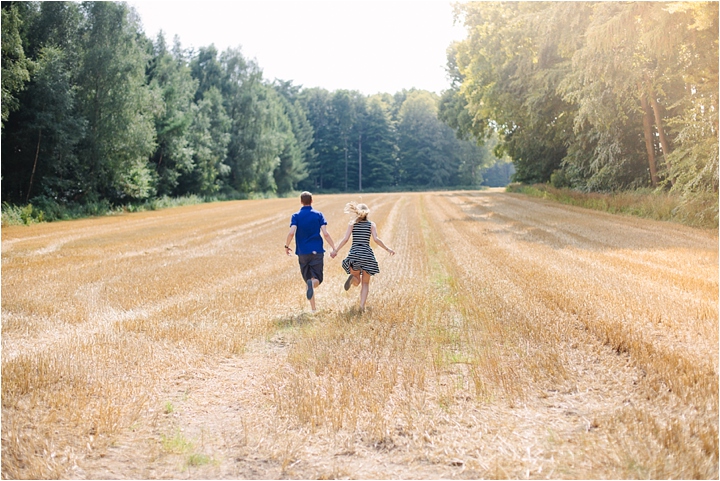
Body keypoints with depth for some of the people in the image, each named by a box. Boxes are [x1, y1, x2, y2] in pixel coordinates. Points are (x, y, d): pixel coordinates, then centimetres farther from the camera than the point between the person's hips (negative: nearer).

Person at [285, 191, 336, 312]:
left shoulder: (296, 216, 1)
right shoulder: (318, 215, 1)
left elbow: (291, 232, -13)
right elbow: (325, 233, -8)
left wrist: (287, 246, 2)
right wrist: (334, 248, 1)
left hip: (302, 253, 1)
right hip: (317, 252, -1)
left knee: (308, 280, 12)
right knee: (317, 279, 3)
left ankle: (313, 308, 8)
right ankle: (312, 283, -35)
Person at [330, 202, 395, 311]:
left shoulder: (352, 223, 6)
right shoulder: (371, 224, 4)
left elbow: (345, 239, -3)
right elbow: (376, 239, -8)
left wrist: (335, 250, 2)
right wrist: (388, 249, -2)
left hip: (354, 253, 1)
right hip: (367, 254, 0)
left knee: (357, 282, 13)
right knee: (365, 283, 11)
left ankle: (352, 278, -25)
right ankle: (362, 306, -6)